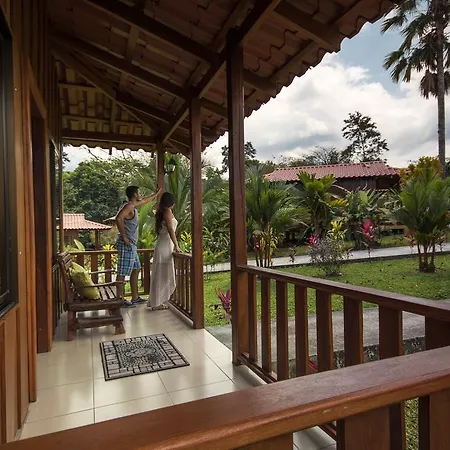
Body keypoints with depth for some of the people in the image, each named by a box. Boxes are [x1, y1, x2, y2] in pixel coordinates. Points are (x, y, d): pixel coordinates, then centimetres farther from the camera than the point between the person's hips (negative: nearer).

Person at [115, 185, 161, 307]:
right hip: (127, 244, -11)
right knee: (123, 272, -4)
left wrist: (157, 193, 46)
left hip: (132, 245, 11)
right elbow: (118, 219, -31)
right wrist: (124, 237, -25)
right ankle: (120, 299, 3)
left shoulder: (132, 205, 16)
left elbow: (145, 200, 34)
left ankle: (135, 297, 24)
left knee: (135, 269, 16)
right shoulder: (128, 206, -14)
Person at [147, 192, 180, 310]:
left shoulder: (161, 212, 16)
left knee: (160, 275, 14)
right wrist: (176, 246, -14)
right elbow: (170, 229, -17)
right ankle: (157, 303, 3)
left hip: (161, 244, 10)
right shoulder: (168, 211, -12)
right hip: (165, 246, -10)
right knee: (163, 275, -4)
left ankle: (156, 301, 22)